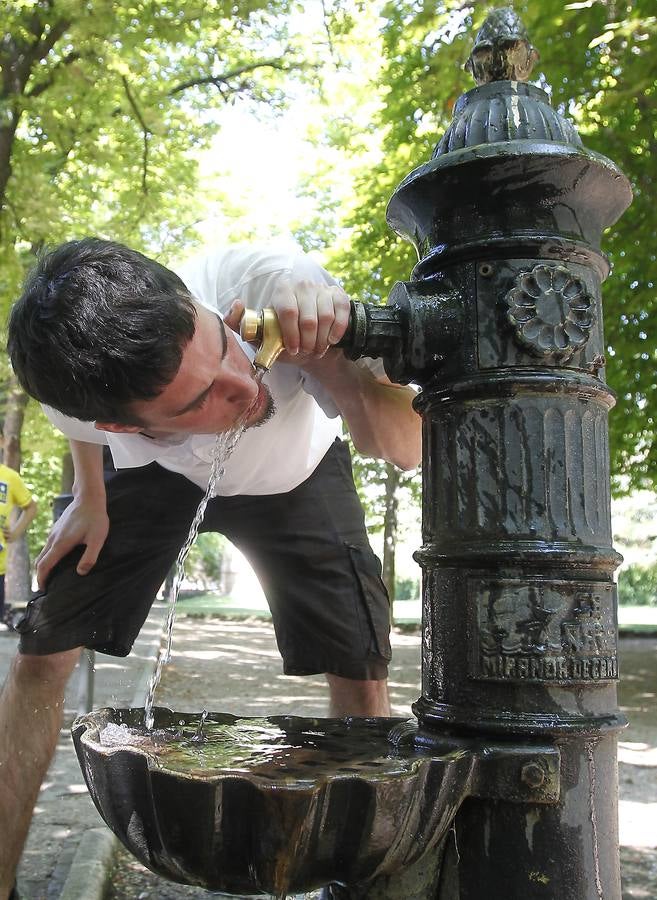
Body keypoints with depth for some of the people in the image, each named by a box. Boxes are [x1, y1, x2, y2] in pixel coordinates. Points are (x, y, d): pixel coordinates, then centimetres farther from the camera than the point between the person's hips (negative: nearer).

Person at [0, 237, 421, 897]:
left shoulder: (272, 282, -42)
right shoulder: (72, 396, -34)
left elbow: (405, 445, -38)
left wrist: (322, 354, -53)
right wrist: (90, 497, -2)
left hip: (294, 475, 0)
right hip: (158, 472, 1)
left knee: (361, 672, -12)